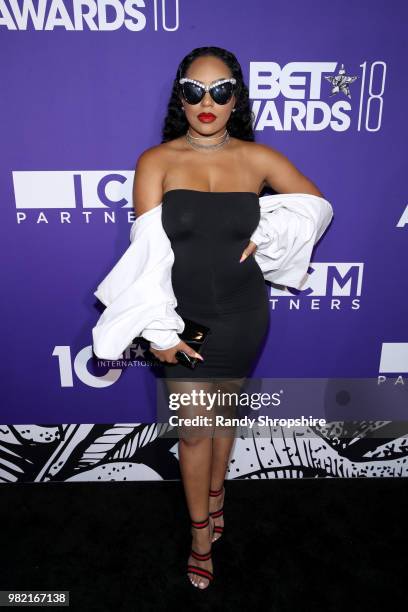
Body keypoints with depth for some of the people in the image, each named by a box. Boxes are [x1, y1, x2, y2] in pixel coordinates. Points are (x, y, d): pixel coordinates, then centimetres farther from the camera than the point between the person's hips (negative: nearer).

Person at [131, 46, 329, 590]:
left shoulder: (257, 158, -2)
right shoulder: (156, 162, -7)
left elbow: (317, 203, 9)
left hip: (243, 317, 2)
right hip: (183, 318, -1)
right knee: (193, 429, 8)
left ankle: (216, 488, 49)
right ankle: (202, 533, 32)